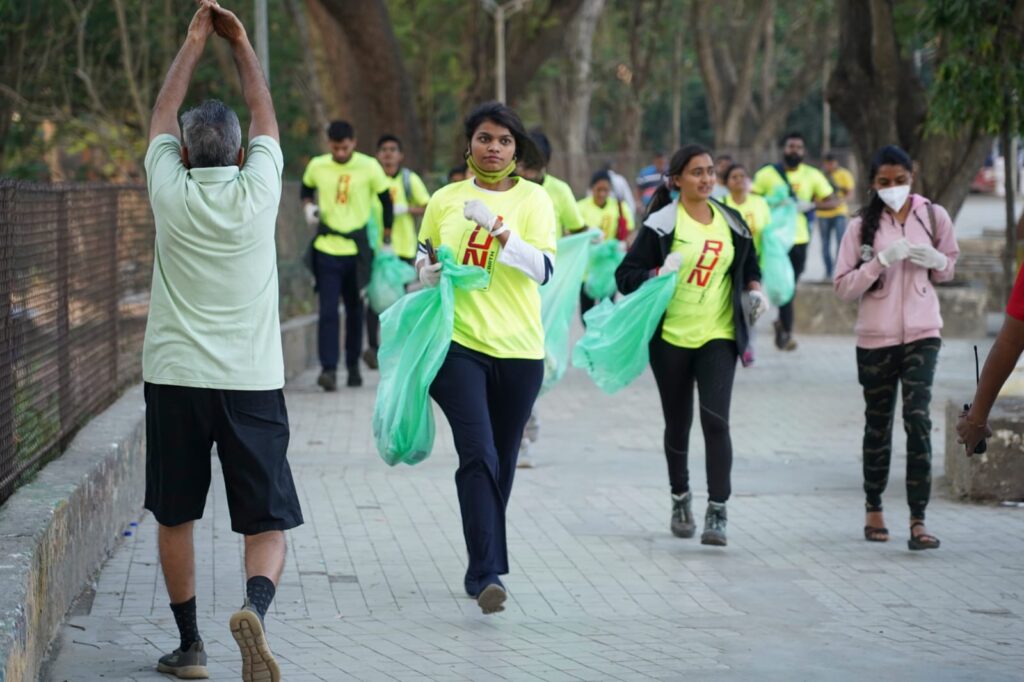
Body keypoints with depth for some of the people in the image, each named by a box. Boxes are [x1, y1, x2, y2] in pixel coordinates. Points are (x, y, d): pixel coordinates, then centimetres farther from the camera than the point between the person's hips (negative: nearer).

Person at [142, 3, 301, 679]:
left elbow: (163, 112, 15)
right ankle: (255, 605, -28)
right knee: (267, 523, 1)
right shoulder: (257, 192, -2)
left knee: (174, 516, 16)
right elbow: (266, 113, 15)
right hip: (252, 381, -1)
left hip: (174, 376, 1)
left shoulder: (170, 192, -1)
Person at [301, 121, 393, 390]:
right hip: (327, 248, 0)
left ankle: (353, 365, 24)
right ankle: (328, 368, -14)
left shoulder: (369, 167, -4)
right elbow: (306, 189, 21)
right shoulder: (317, 166, 1)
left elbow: (386, 202, 7)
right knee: (328, 310, -11)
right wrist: (308, 207, -1)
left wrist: (386, 241, 9)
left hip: (358, 249, 0)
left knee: (355, 310, 11)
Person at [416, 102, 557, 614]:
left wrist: (498, 228, -21)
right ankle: (488, 573, -19)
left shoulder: (532, 199, 3)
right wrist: (426, 271, -2)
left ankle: (482, 569, 27)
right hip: (459, 342, -1)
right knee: (478, 456, -15)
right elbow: (424, 255, 21)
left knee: (501, 464, 10)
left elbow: (543, 269, -10)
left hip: (518, 349, 1)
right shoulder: (445, 200, 7)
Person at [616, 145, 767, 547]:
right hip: (671, 337, -1)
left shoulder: (732, 223, 8)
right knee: (677, 424, 10)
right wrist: (659, 275, -25)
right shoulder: (661, 224, -4)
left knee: (715, 419, -13)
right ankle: (680, 499, 32)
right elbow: (626, 275, -7)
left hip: (719, 336, 1)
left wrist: (755, 289, 3)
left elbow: (749, 266, 24)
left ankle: (717, 512, -12)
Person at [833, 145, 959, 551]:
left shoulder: (933, 216, 2)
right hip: (876, 337, 0)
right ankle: (874, 509, 27)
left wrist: (936, 260, -7)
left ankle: (918, 520, -14)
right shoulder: (862, 225, -2)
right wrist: (882, 260, -19)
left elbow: (950, 266, 17)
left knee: (918, 419, -12)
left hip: (922, 333, 0)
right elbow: (843, 286, -5)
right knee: (878, 423, 10)